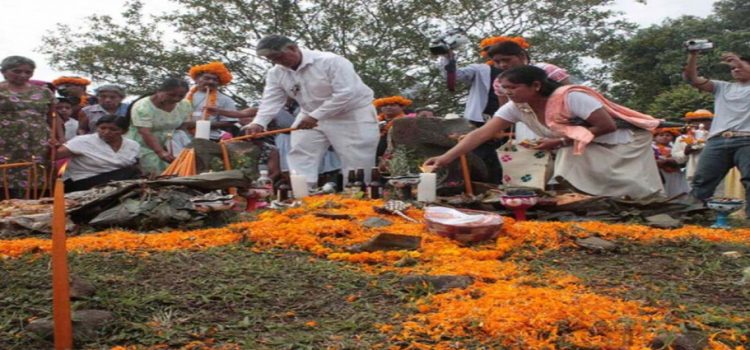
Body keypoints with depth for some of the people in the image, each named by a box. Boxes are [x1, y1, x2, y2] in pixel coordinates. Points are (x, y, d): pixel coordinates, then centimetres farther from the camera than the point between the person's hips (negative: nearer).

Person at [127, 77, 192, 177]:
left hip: (168, 147, 5)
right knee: (157, 176, -20)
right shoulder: (142, 106, -19)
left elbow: (185, 127, 1)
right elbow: (145, 133, -28)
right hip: (143, 146, -5)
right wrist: (161, 152, -41)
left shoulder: (185, 105, -2)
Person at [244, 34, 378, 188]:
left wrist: (315, 116, -30)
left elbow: (346, 94, -28)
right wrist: (258, 123, -27)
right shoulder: (276, 73, -2)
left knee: (357, 162, -5)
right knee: (299, 158, -3)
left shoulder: (330, 61, -23)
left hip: (353, 115, -6)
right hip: (311, 117, 6)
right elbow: (271, 101, -6)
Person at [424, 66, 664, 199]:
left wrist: (561, 142, -29)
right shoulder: (516, 108, -15)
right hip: (583, 150, 6)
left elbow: (607, 126, -29)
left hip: (622, 144, -6)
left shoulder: (571, 97, -32)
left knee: (637, 195, -6)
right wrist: (446, 158, -29)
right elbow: (482, 134, -20)